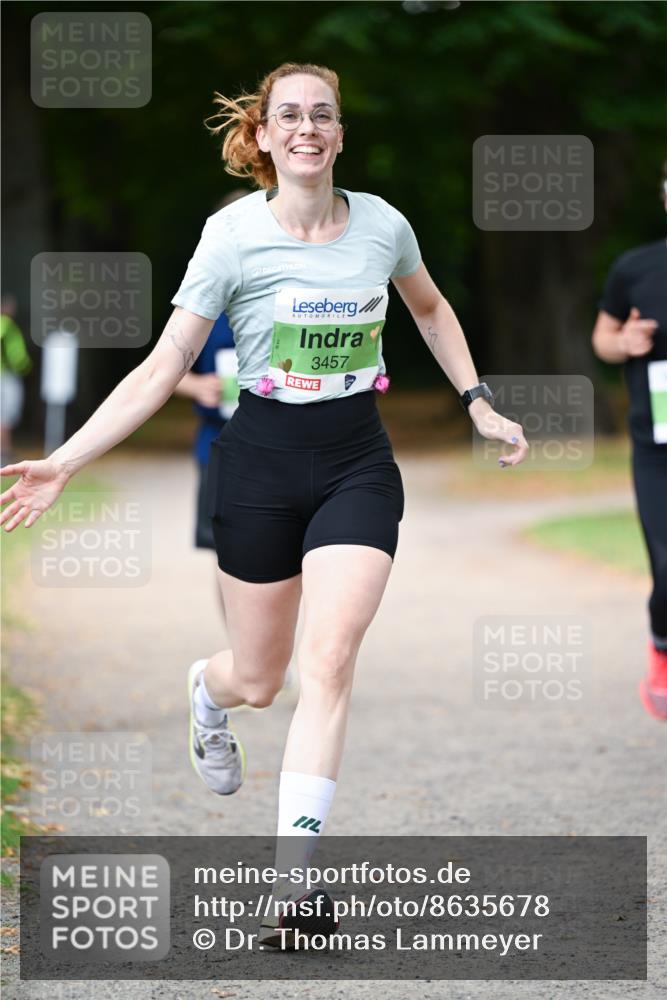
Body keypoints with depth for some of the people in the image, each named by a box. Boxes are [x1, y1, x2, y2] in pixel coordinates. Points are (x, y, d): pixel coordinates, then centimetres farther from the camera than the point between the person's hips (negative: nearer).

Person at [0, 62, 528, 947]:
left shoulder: (383, 224, -2)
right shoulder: (234, 234, -10)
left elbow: (429, 308, 22)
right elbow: (164, 368, -9)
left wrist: (478, 404, 16)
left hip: (358, 464, 1)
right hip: (262, 462, -1)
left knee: (328, 661, -17)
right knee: (258, 680, 8)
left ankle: (291, 879, -17)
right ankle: (206, 689, 49)